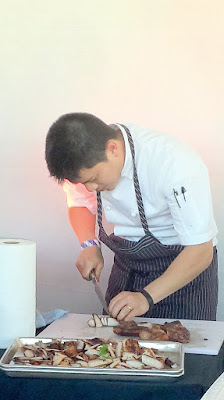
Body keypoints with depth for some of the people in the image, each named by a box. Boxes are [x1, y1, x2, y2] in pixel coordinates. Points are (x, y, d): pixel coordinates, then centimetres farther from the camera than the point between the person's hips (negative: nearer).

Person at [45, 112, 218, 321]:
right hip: (126, 264, 5)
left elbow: (200, 251, -28)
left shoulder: (177, 165, -32)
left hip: (184, 268, -5)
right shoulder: (88, 159, -13)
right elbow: (80, 204, 9)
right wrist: (89, 245, -10)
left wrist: (146, 297, -33)